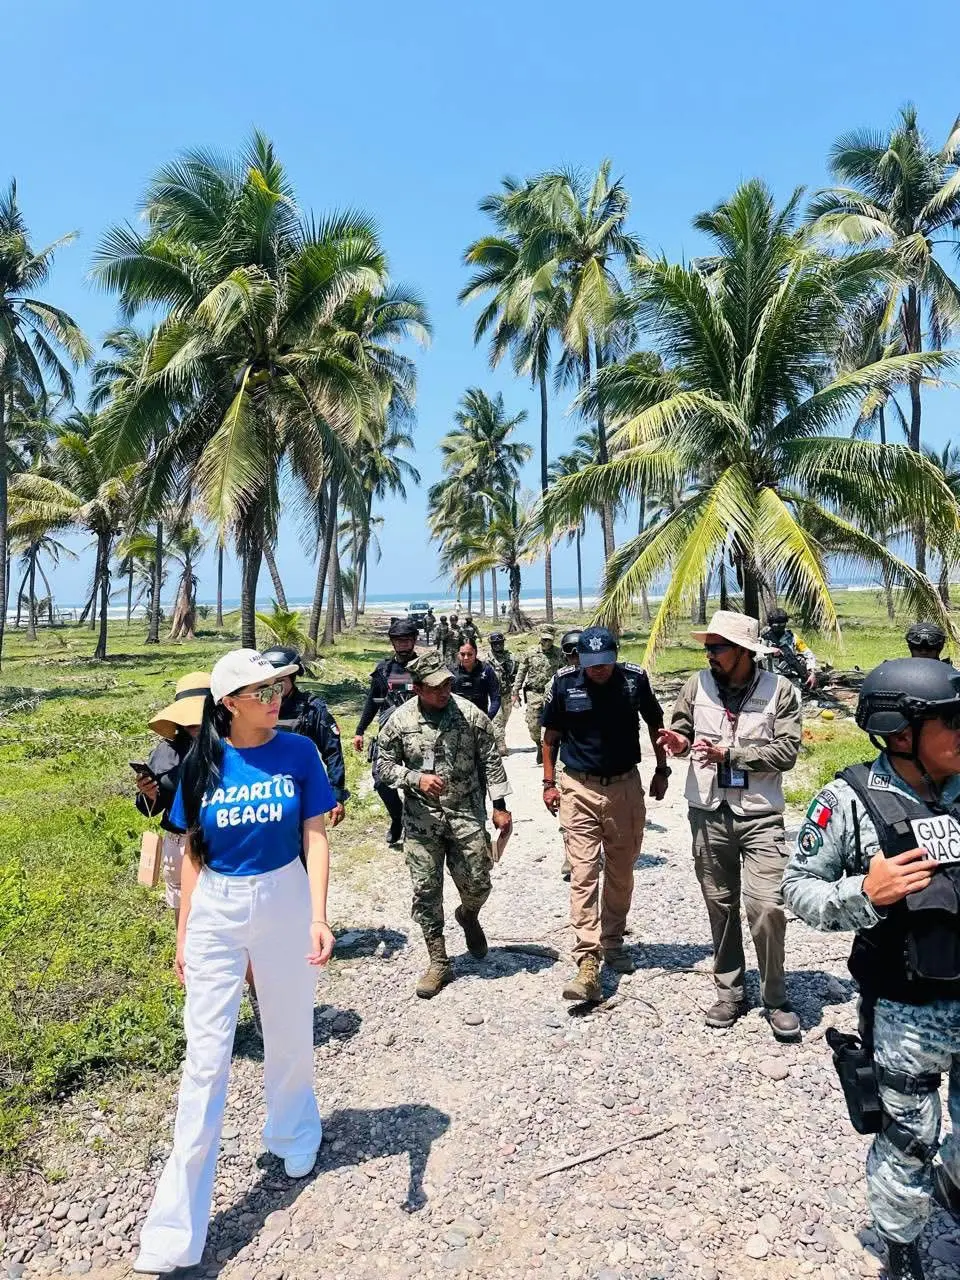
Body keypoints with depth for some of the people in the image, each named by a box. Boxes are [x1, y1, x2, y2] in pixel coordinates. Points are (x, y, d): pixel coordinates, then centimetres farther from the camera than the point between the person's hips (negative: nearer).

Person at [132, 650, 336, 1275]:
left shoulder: (298, 752, -8)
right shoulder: (204, 763, -5)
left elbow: (315, 836, -9)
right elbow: (194, 852, 3)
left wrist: (317, 916, -19)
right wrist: (184, 933, 6)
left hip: (283, 901, 0)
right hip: (215, 911, 0)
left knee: (291, 1036, 16)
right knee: (206, 1058, 2)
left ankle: (295, 1138, 46)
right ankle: (177, 1230, 12)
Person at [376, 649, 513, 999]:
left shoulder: (470, 714, -6)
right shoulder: (400, 720, -6)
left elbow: (490, 761, 1)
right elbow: (385, 764, 2)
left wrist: (500, 805, -1)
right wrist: (416, 778, -15)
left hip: (467, 813, 0)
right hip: (421, 818, 0)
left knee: (477, 884, 4)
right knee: (426, 890, 3)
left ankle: (468, 916, 42)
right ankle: (439, 964, 17)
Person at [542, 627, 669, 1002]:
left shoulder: (634, 678, -7)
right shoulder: (564, 683, -9)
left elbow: (655, 724, 9)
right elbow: (551, 735, 4)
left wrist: (662, 770, 11)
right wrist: (549, 782, 1)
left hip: (625, 787, 2)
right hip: (579, 790, -1)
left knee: (621, 873, 13)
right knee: (583, 873, -6)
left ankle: (613, 942, 32)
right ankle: (588, 963, -5)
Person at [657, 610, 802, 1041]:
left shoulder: (780, 690, -7)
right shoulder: (697, 684, 0)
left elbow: (786, 752, -12)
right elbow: (681, 728, 9)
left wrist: (728, 753, -18)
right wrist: (679, 742, -15)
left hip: (760, 815, -3)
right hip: (708, 812, 3)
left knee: (766, 907, -7)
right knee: (719, 905, 13)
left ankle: (775, 999, 16)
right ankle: (729, 992, 30)